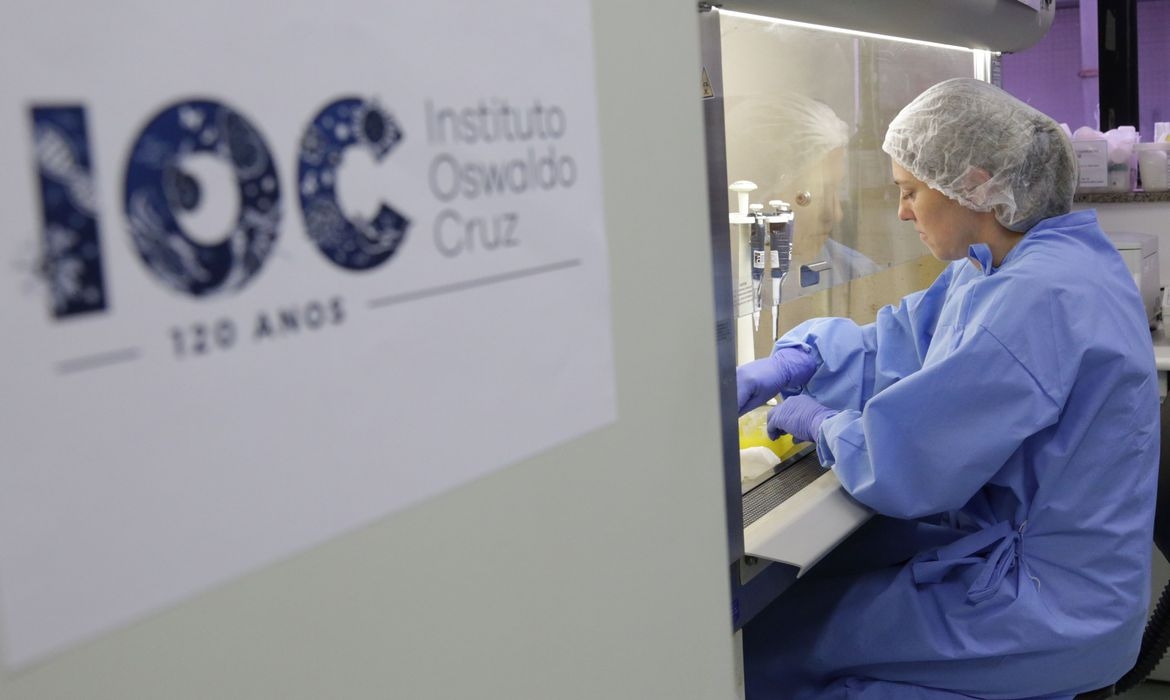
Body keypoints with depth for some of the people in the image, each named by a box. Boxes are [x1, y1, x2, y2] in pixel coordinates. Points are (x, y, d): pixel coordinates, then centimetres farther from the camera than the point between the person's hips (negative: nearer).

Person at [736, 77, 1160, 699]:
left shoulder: (1039, 296, -27)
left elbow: (903, 465, -28)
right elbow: (901, 343, 12)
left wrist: (819, 423, -8)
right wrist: (783, 369, -1)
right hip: (1006, 544, 9)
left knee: (761, 641, -3)